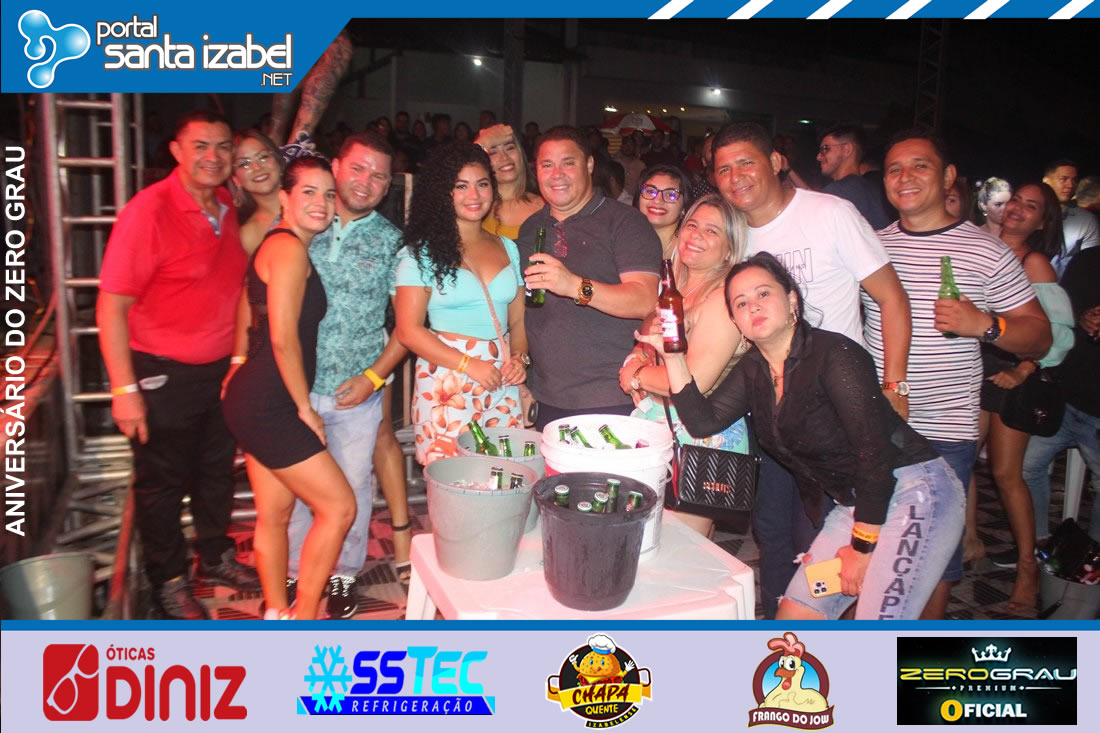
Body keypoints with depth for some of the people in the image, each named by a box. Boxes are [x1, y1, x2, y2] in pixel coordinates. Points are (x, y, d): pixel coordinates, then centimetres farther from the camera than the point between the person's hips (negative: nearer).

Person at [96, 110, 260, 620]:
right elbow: (111, 306, -19)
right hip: (162, 373, -6)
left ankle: (216, 557, 41)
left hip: (221, 368, 7)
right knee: (162, 481, 10)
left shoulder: (227, 207, 2)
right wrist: (124, 389, -21)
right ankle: (169, 582, 29)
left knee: (217, 470, 20)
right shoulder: (149, 211, -19)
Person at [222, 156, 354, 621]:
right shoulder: (289, 248, -15)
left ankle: (277, 613, 30)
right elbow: (283, 337, -20)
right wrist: (305, 407, -11)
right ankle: (304, 616, 9)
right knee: (339, 506, -3)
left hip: (256, 402, 10)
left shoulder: (276, 243, 15)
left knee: (274, 513, 17)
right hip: (267, 405, -10)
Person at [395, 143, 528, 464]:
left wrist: (519, 358, -2)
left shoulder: (507, 248, 15)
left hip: (503, 384, 4)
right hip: (447, 384, -4)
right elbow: (409, 331, -6)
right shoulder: (423, 252, 0)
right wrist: (470, 364, -13)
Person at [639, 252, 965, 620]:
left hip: (913, 492, -8)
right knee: (792, 616, 7)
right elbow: (703, 421, -2)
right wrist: (672, 354, -9)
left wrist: (862, 546, -16)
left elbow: (875, 450, -20)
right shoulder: (752, 371, 6)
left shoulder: (834, 354, -17)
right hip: (859, 504, 8)